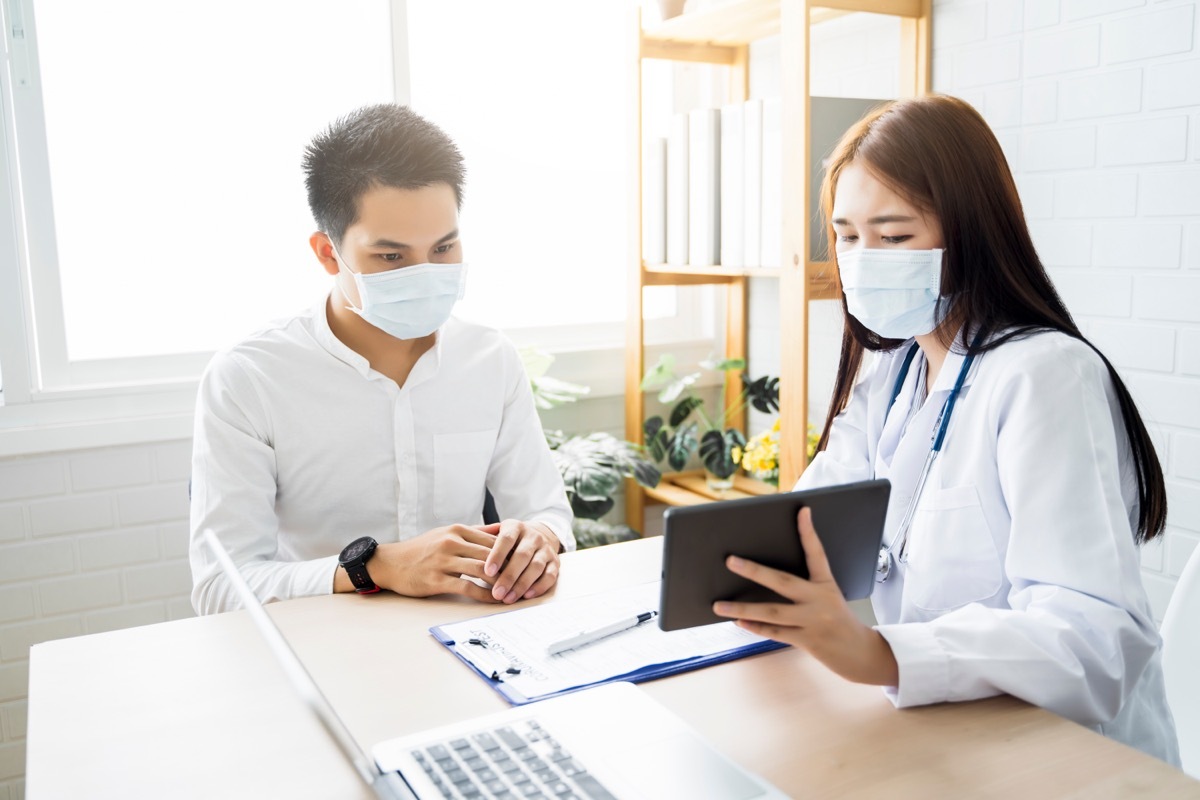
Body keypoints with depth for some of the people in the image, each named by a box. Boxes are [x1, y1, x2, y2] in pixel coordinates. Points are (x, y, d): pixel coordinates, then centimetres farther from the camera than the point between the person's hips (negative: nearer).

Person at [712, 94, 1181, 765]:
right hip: (936, 734, 6)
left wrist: (879, 655, -41)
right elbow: (811, 519, 2)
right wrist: (740, 564, -19)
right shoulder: (888, 372, 8)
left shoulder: (1047, 376, -18)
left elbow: (1098, 636, -27)